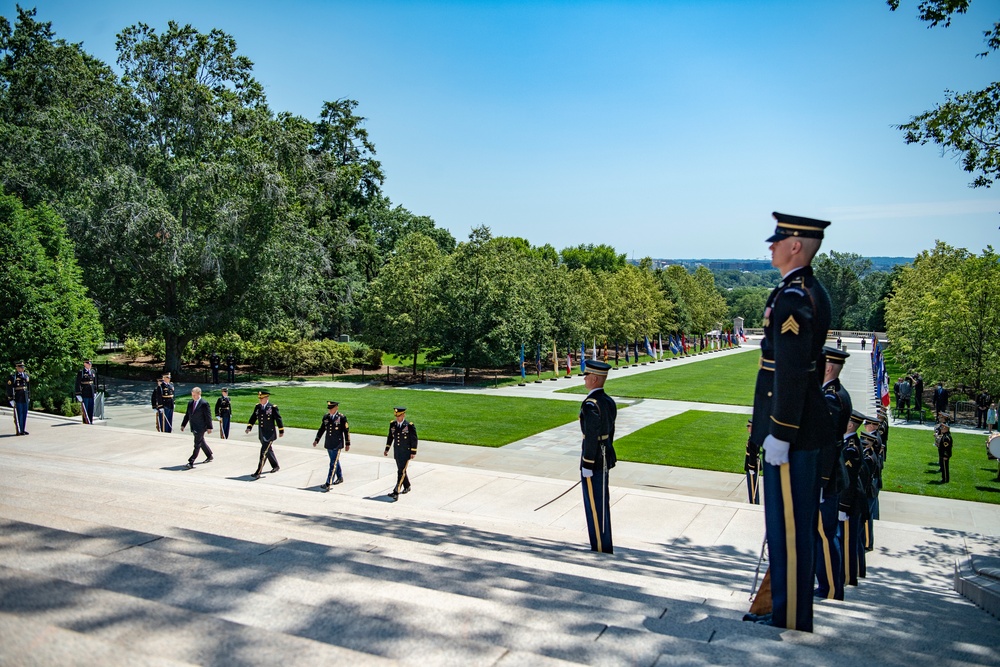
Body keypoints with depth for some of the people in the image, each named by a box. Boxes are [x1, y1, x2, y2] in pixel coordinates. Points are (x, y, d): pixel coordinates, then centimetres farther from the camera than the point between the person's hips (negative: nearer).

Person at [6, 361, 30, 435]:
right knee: (19, 415, -4)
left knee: (25, 414, 8)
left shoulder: (26, 375, 12)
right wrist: (11, 399, -13)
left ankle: (23, 430, 16)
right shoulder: (12, 377, -7)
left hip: (25, 399, 6)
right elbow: (9, 389, -9)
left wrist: (29, 397, 17)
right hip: (17, 399, -6)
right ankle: (18, 431, 0)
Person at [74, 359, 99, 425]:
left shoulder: (93, 371, 9)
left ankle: (91, 422, 16)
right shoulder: (81, 372, -9)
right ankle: (85, 422, 7)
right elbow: (77, 384, -11)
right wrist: (78, 394, -14)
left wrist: (95, 392, 16)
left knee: (91, 409, 9)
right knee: (85, 409, 0)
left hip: (91, 394, 5)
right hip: (84, 394, -5)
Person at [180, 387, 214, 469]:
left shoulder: (204, 404, -13)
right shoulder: (190, 403, 8)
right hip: (194, 427, 8)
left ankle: (191, 462, -10)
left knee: (197, 445, -8)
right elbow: (187, 415, 15)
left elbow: (208, 416, -11)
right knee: (202, 443, 19)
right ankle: (210, 456, 35)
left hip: (201, 428, -8)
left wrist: (209, 427, -11)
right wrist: (183, 425, 12)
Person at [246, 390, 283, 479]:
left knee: (264, 452, -11)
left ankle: (258, 473, -10)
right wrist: (249, 427, -10)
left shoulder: (273, 407, -11)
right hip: (261, 434, 6)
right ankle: (275, 466, 38)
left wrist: (281, 431, 0)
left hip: (270, 434, -6)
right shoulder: (257, 407, 5)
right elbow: (253, 418, 5)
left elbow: (278, 419, -5)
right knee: (269, 451, 20)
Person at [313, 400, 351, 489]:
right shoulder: (326, 417, 4)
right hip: (328, 444, 5)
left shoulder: (342, 417, -10)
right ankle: (340, 478, 37)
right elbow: (321, 429, 12)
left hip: (337, 445, -5)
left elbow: (346, 431, -6)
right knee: (335, 462, 19)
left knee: (333, 464, -9)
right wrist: (316, 440, 5)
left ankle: (328, 484, -12)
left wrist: (347, 444, -4)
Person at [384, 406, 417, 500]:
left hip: (406, 453, -6)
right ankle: (407, 487, 39)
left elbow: (414, 440, -8)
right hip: (397, 453, 6)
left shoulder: (410, 426, -12)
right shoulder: (392, 424, 2)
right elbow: (390, 437, 13)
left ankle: (396, 492, -16)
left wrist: (413, 453, -10)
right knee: (401, 470, 19)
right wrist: (387, 449, 14)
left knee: (401, 472, -11)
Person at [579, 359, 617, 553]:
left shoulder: (590, 404, -22)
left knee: (595, 506, 1)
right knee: (601, 503, 17)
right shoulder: (609, 401, 7)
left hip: (593, 459, -9)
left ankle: (600, 549, 10)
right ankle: (606, 547, 27)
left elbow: (591, 437, -23)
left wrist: (586, 466, -18)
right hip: (605, 457, 10)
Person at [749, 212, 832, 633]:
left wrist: (779, 433, -20)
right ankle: (792, 610, 33)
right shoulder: (812, 291, 13)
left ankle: (790, 621, 13)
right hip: (806, 427, 11)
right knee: (797, 522, 19)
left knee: (788, 524, 0)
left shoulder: (792, 297, -19)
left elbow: (792, 371, -24)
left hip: (790, 430, -11)